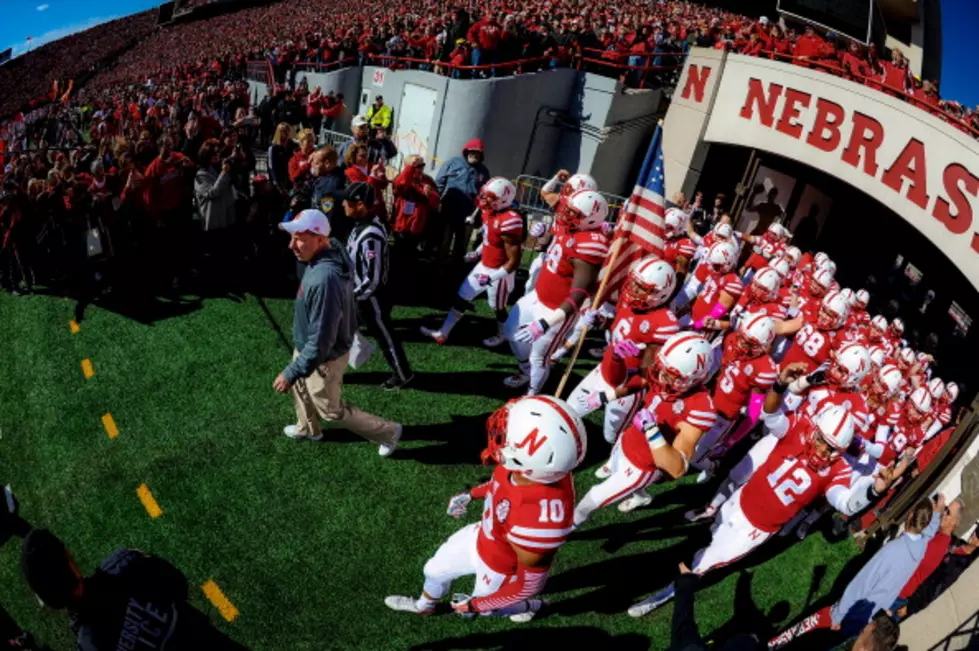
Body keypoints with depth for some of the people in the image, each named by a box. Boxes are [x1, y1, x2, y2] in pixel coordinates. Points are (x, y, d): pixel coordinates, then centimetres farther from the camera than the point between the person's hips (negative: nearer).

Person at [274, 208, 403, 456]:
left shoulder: (324, 279, -41)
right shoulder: (332, 251, -12)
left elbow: (320, 342, -36)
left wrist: (291, 373, -27)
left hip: (323, 358, -9)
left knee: (331, 410, 15)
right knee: (300, 386, 32)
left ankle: (387, 431, 34)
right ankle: (308, 429, 61)